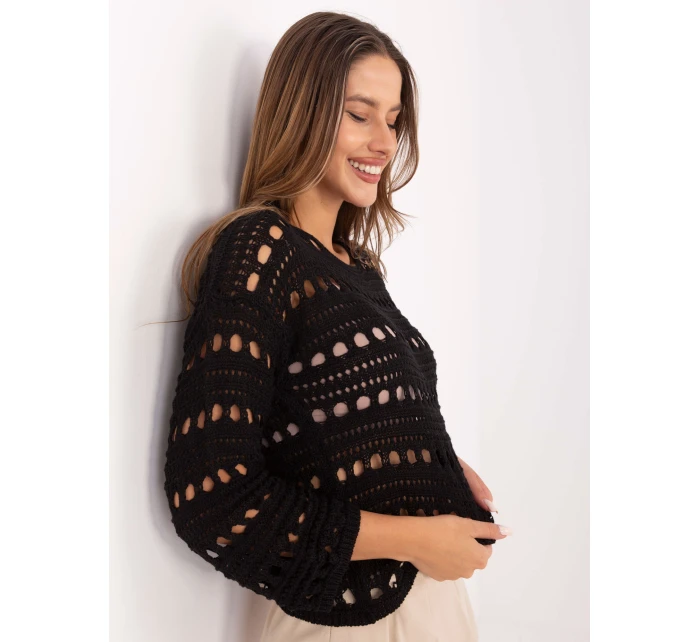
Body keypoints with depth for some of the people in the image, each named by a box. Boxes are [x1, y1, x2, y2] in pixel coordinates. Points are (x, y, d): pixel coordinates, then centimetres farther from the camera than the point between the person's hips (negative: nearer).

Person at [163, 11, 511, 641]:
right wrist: (413, 537, -18)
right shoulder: (257, 250, -17)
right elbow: (210, 495, -23)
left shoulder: (355, 264, 6)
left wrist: (446, 467, -4)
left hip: (433, 582, 7)